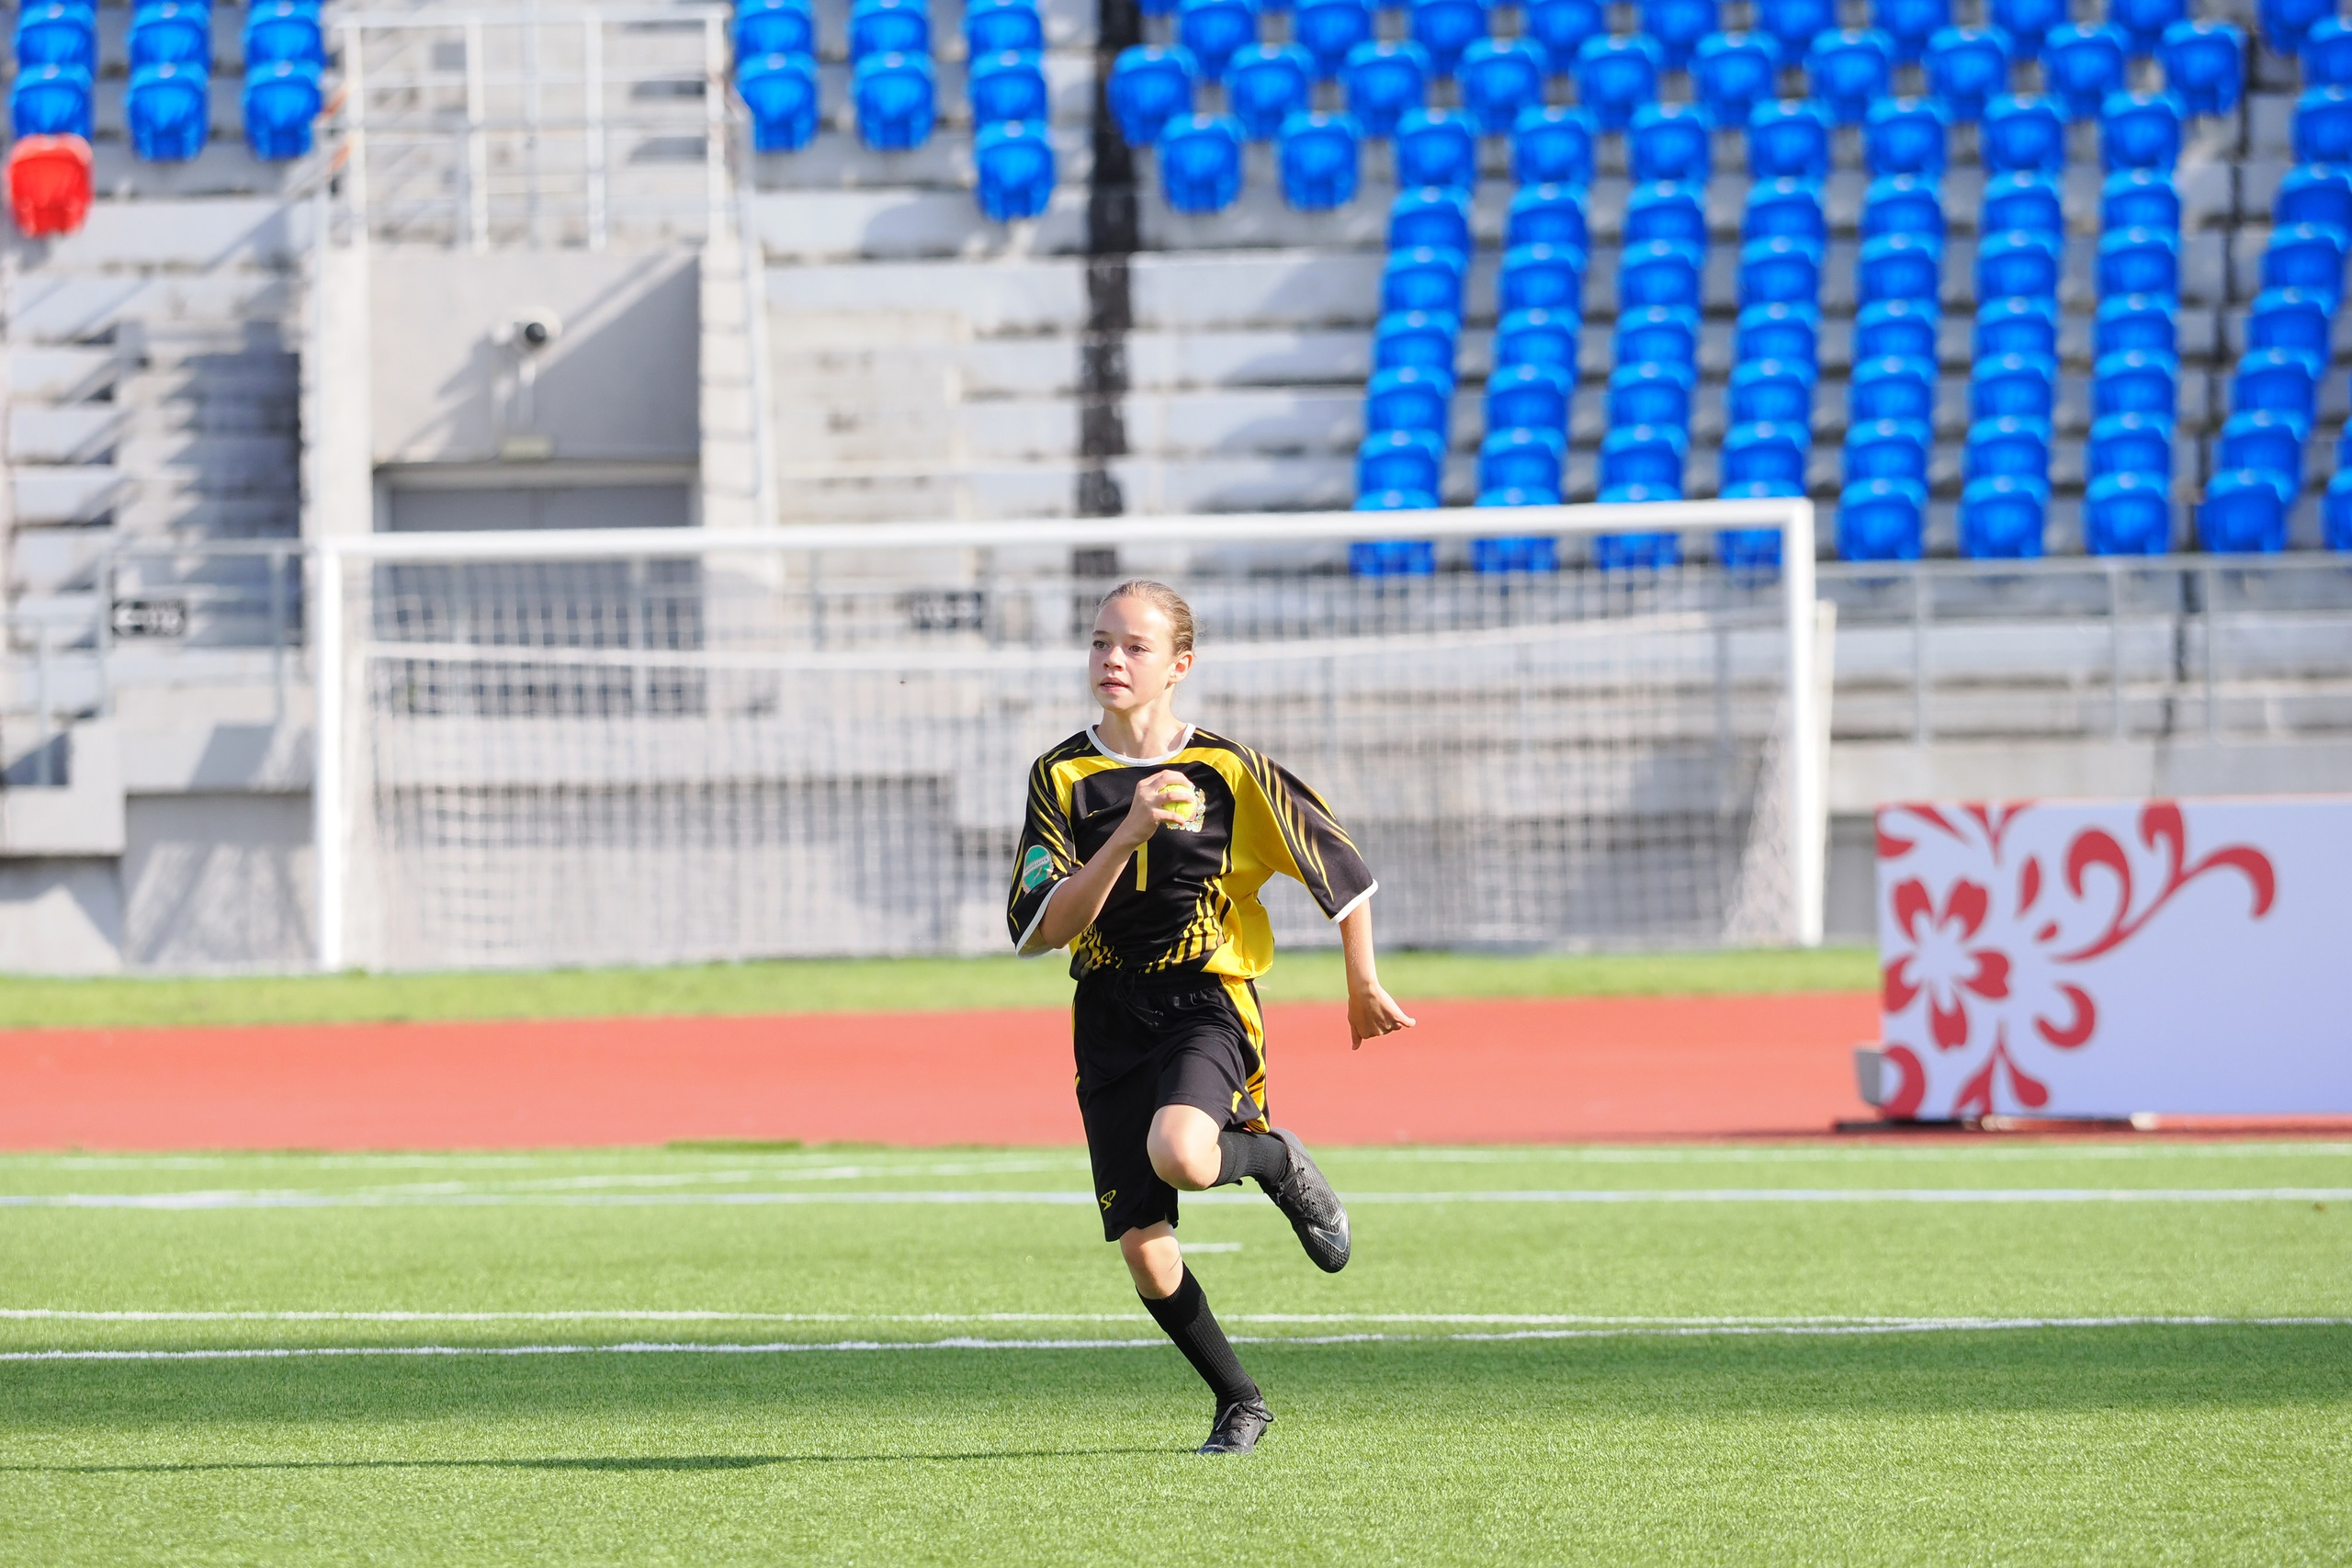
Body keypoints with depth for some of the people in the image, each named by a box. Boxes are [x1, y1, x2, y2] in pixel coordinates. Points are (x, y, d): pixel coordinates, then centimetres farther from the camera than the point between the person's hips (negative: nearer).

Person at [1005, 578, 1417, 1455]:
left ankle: (1278, 1160, 2)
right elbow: (1041, 930, -10)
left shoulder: (1228, 772, -5)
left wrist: (1364, 989, 16)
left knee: (1178, 1155, -35)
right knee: (1142, 1249, -2)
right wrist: (1126, 838, -21)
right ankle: (1239, 1404, 22)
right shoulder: (1062, 778, 0)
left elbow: (1343, 867, 7)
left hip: (1207, 1000, -3)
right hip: (1110, 1021, 3)